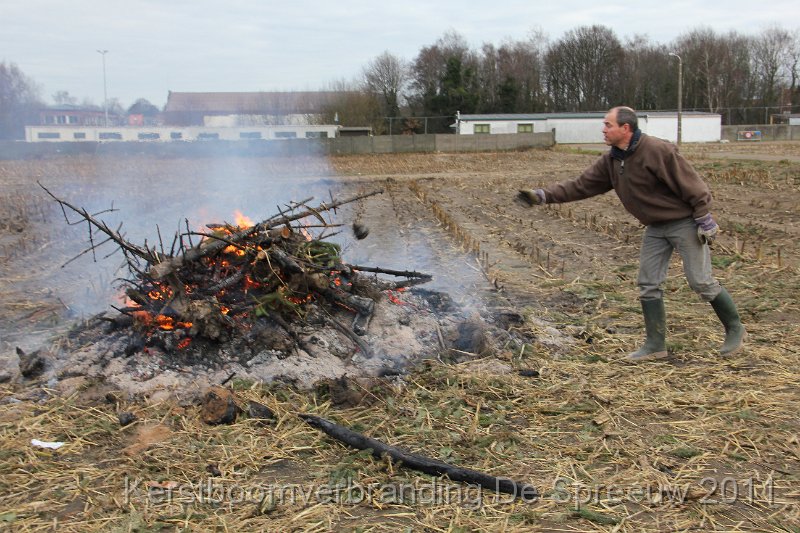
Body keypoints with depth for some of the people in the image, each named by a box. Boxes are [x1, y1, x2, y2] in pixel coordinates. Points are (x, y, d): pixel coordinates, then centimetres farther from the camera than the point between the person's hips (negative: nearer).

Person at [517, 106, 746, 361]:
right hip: (655, 228, 8)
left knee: (702, 282, -4)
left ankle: (735, 330, 17)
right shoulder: (610, 161, 0)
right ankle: (655, 344, 15)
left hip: (684, 223, -7)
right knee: (648, 285, 5)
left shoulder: (658, 151, -23)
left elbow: (690, 184, -20)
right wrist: (543, 195, -7)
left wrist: (704, 219, -18)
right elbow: (580, 186, 1)